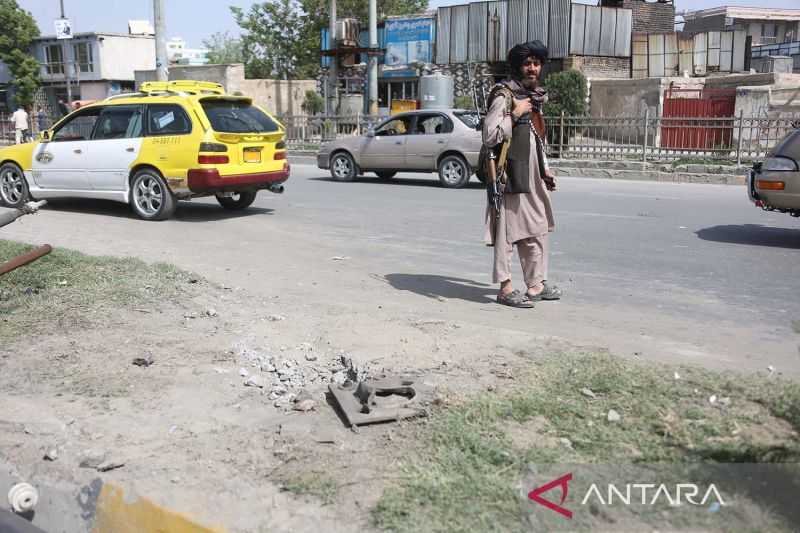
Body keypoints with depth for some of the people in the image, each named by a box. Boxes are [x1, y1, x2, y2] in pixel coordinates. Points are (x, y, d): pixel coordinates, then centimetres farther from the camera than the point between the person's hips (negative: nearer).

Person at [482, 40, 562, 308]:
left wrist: (545, 170, 22)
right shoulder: (503, 96, -11)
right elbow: (490, 136, -20)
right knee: (507, 230, -5)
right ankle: (505, 288, 3)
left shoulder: (535, 97, 17)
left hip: (532, 176, 9)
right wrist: (515, 114, -18)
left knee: (537, 229, 14)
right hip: (511, 174, -9)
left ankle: (536, 284, 24)